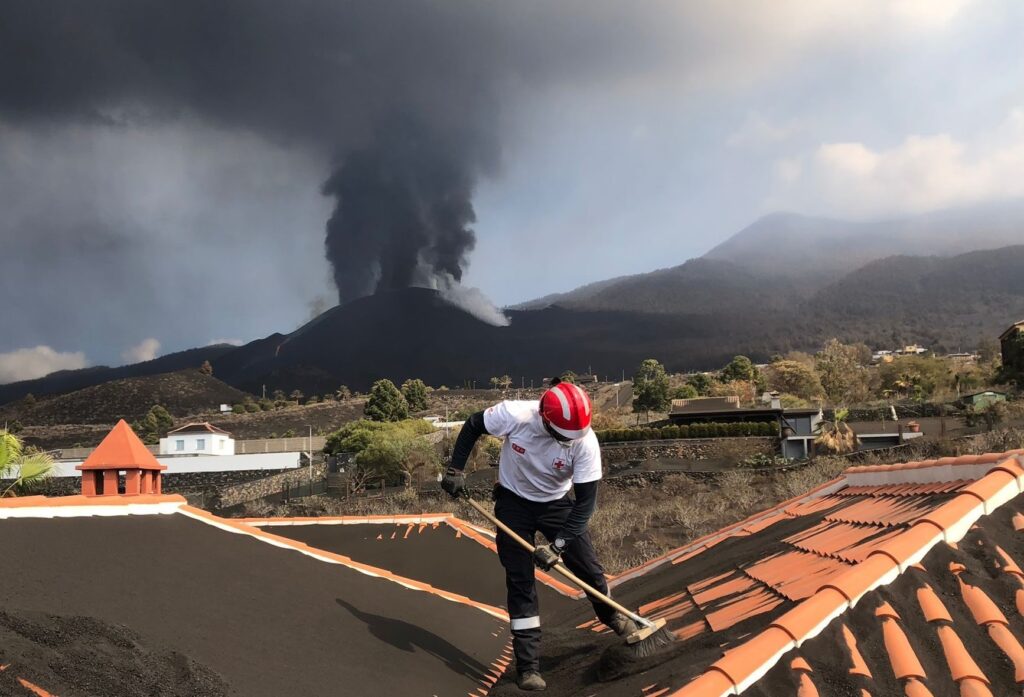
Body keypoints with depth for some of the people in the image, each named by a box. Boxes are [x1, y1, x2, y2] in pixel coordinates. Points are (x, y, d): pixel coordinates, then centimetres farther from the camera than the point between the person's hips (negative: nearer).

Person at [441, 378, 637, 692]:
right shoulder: (515, 415, -31)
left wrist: (558, 544, -27)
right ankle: (528, 666, 3)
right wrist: (456, 470, -12)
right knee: (520, 583, -4)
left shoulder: (585, 442, -29)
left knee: (589, 569, 6)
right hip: (513, 503, -1)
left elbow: (585, 501, -22)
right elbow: (472, 426, -11)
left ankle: (611, 616, 40)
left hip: (556, 504, 1)